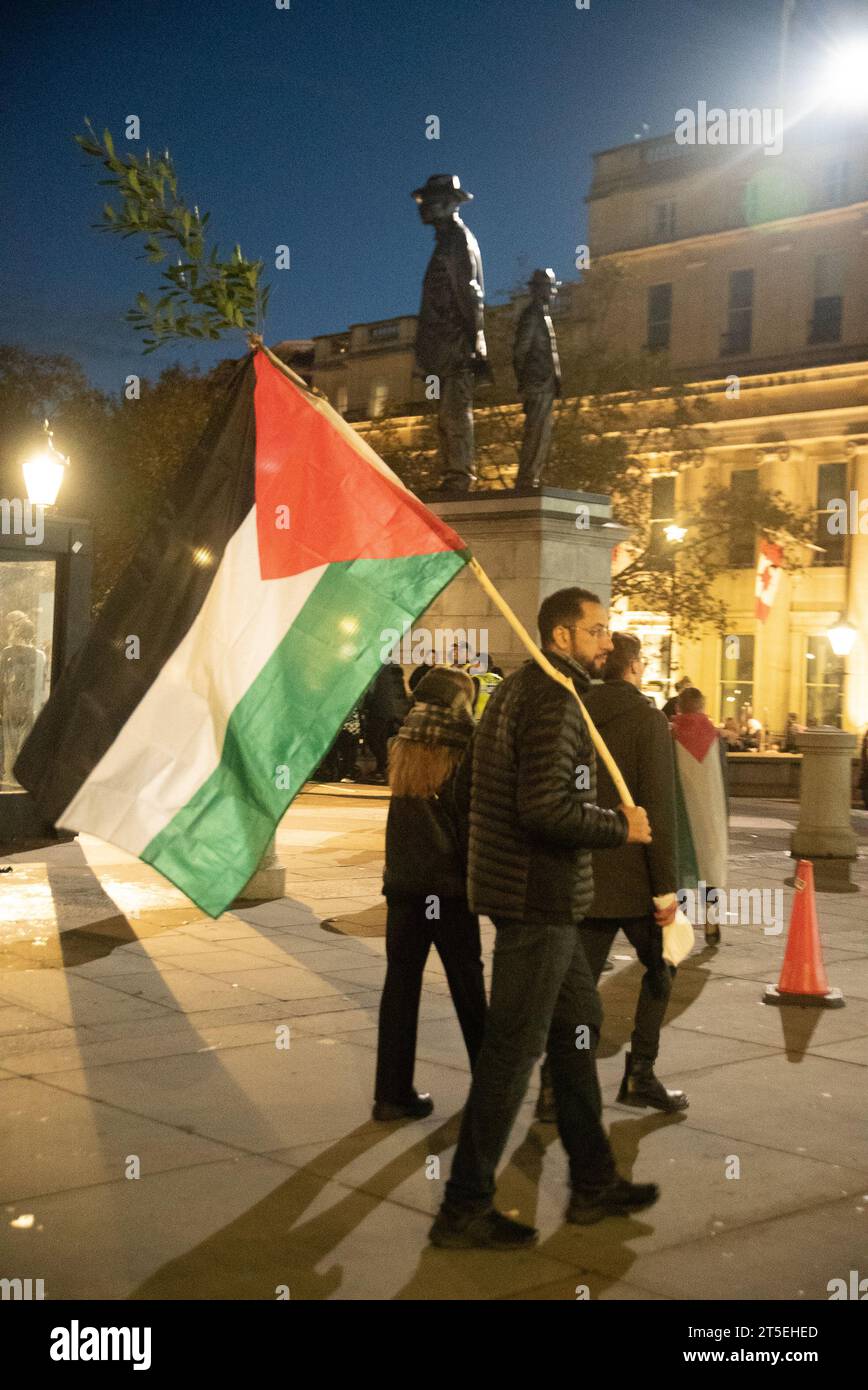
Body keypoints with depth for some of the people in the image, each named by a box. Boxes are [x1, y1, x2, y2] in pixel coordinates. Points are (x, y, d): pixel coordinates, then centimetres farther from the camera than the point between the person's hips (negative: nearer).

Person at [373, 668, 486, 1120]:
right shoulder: (459, 760, -11)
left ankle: (393, 1092, 5)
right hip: (448, 887, -4)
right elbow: (470, 828, -9)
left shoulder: (402, 756, 4)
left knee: (401, 982, 5)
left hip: (402, 885, 4)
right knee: (466, 982, 10)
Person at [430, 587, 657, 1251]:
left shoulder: (519, 687, 16)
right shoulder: (554, 699, -17)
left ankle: (594, 1183, 28)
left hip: (542, 898, 11)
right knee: (514, 1049, -3)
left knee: (578, 1023, 17)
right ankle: (465, 1208, 6)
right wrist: (621, 827, -14)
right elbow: (545, 805, -27)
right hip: (539, 898, -11)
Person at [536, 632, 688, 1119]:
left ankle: (556, 1085, 3)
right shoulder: (648, 719, -10)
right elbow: (659, 809, -16)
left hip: (583, 878, 5)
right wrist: (666, 888, -12)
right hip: (633, 879, -5)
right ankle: (640, 1075, 15)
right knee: (660, 970, 16)